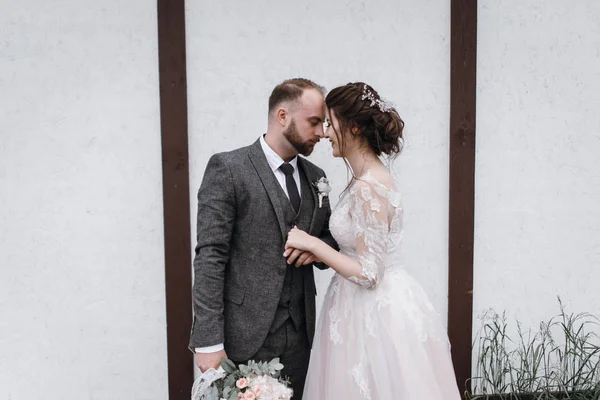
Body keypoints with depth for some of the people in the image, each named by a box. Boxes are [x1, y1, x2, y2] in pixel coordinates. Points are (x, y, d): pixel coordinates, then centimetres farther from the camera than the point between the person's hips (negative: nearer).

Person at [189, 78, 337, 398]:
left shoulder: (315, 177, 9)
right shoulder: (228, 168, -9)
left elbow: (330, 240, 18)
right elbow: (210, 256, -13)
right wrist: (208, 341, -17)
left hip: (299, 333, 5)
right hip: (245, 335, -5)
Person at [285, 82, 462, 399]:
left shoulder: (369, 188, -23)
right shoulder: (366, 177, 6)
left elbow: (367, 273, -23)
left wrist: (312, 243, -17)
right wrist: (312, 246, 3)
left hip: (375, 312, -9)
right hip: (368, 306, 9)